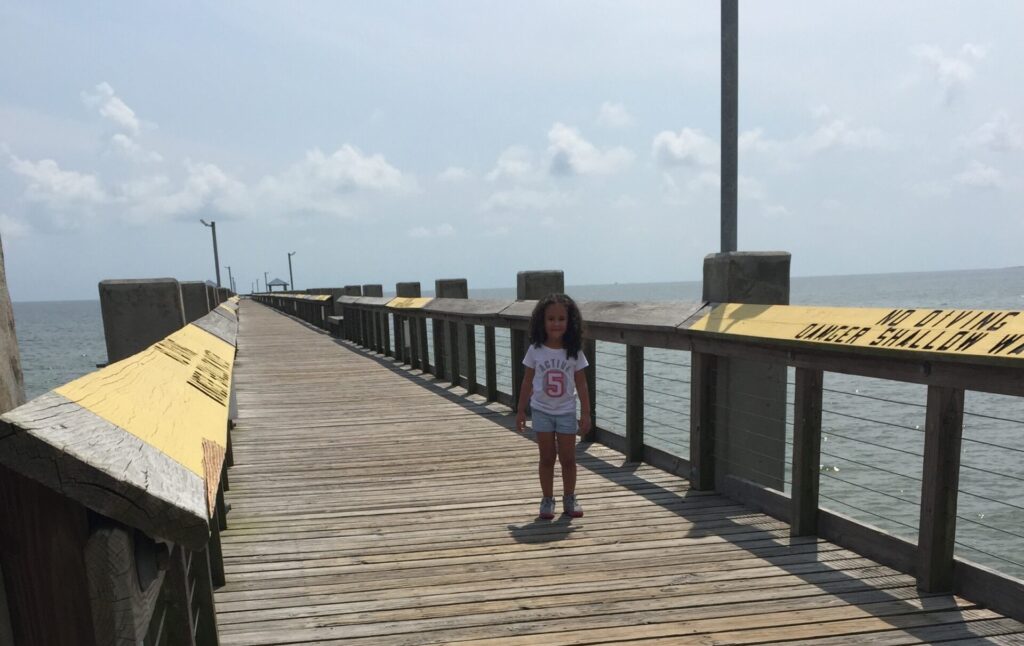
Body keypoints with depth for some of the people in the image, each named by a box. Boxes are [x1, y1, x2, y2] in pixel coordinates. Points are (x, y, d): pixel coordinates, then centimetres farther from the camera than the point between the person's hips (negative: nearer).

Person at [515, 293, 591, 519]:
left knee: (568, 458, 7)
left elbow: (581, 384, -4)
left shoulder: (574, 352, -8)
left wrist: (586, 414, -5)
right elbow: (527, 382, 0)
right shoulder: (535, 350, -8)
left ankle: (569, 498, 23)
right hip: (542, 411, 0)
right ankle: (547, 500, 19)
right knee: (547, 458, 8)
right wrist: (521, 411, 1)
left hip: (566, 412, 0)